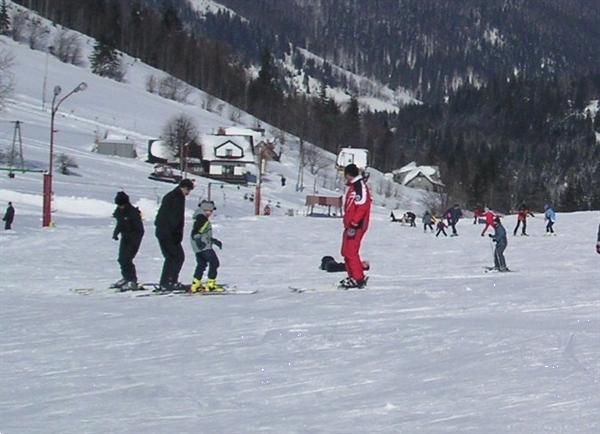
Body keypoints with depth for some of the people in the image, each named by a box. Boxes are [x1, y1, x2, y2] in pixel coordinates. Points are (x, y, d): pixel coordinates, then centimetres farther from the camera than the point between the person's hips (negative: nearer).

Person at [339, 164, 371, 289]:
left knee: (351, 252, -13)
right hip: (350, 225, 10)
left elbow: (362, 207, -22)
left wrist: (354, 224, -25)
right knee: (346, 252, 12)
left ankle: (359, 279, -11)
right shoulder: (353, 186, 19)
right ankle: (353, 277, 17)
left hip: (356, 226, -10)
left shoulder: (359, 186, -13)